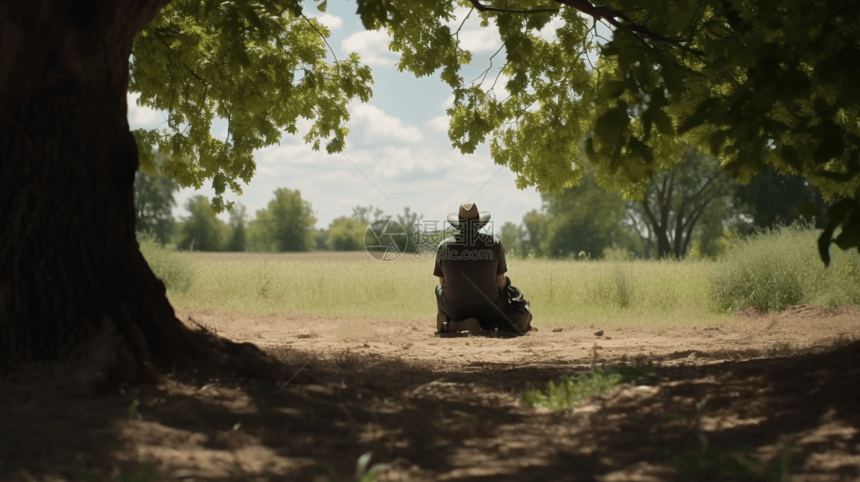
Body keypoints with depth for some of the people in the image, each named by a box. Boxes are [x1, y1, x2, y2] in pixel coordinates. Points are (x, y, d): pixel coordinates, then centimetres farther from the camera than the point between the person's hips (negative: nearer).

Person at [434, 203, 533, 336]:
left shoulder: (444, 246, -6)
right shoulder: (494, 243, -8)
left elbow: (443, 283, 6)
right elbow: (500, 284, -3)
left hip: (455, 311, 0)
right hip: (487, 312, 0)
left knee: (440, 289, 33)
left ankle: (453, 325, 9)